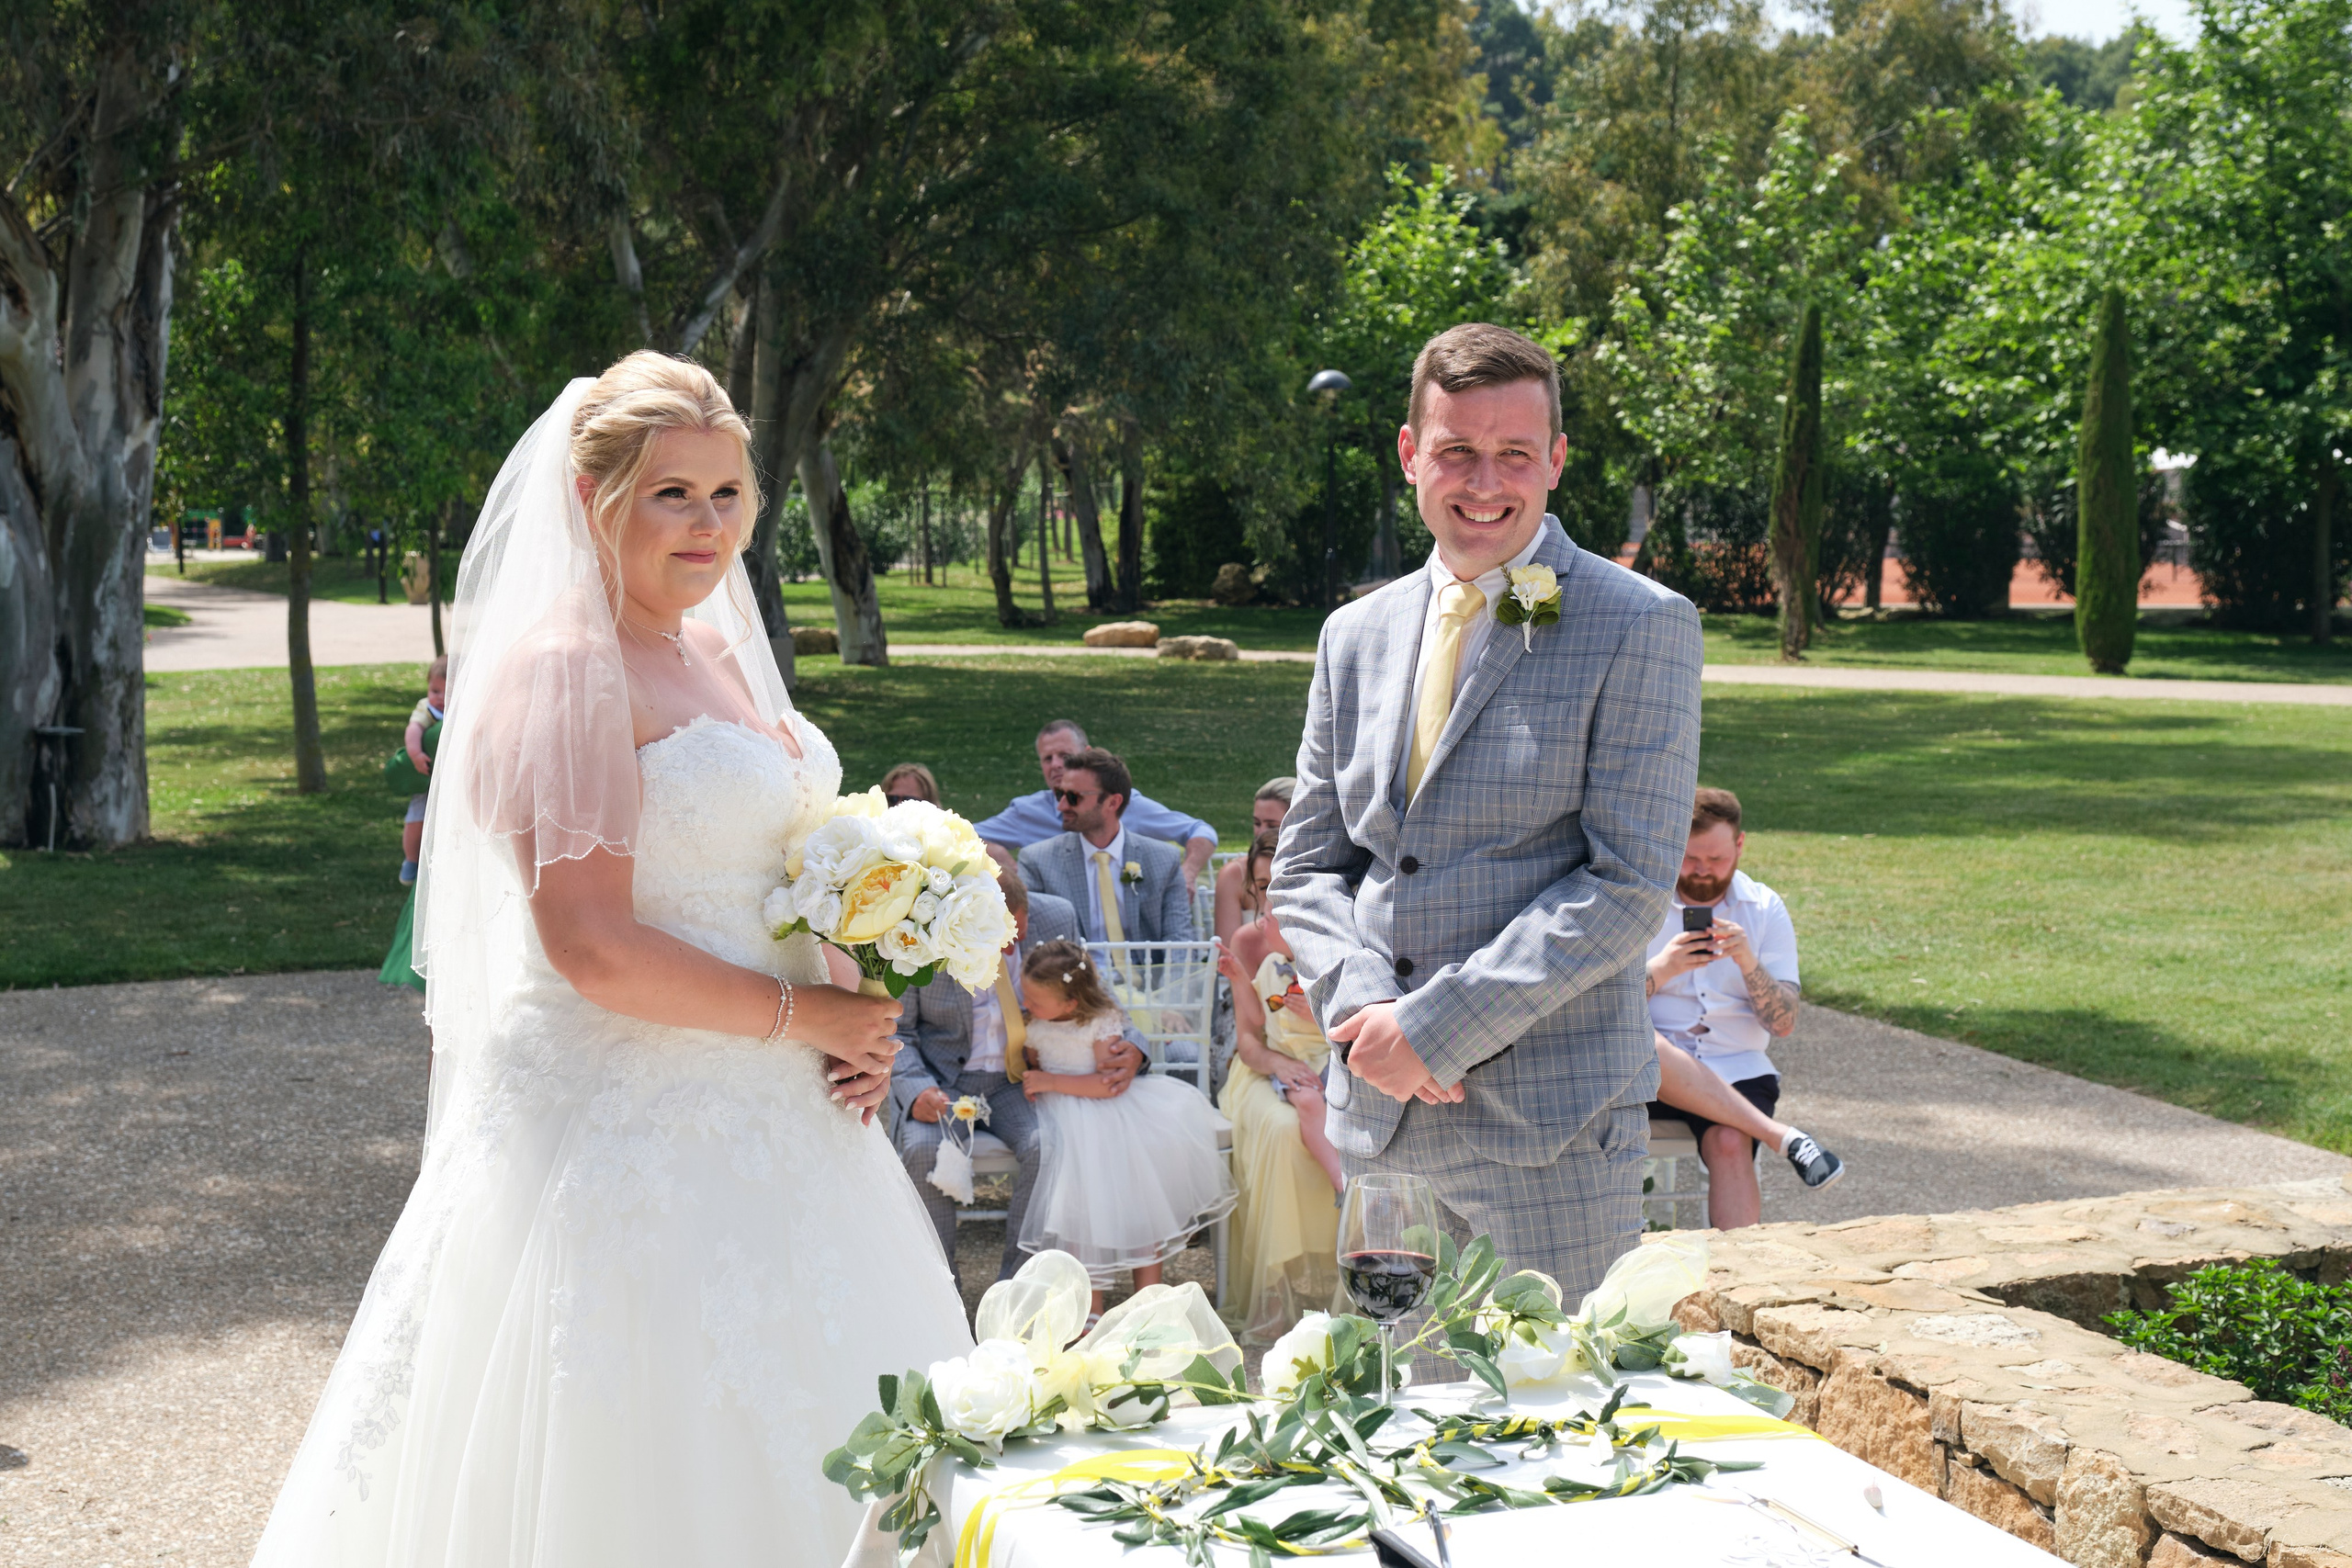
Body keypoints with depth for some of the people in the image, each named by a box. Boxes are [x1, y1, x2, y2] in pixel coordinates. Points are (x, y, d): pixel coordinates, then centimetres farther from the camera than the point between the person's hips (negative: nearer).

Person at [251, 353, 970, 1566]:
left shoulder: (719, 654, 12)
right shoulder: (562, 667, -15)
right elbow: (594, 947, -22)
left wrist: (863, 1023, 3)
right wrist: (805, 1015, -13)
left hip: (764, 1122, 9)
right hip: (625, 1132, -9)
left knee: (787, 1454, 15)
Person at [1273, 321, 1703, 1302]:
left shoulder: (1640, 627, -4)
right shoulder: (1357, 635, 13)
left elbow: (1629, 881, -11)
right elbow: (1307, 865, 14)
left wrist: (1435, 1025, -15)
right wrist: (1362, 1006, -6)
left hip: (1549, 1121, -5)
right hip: (1376, 1109, 5)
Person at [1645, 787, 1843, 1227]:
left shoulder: (1766, 909, 8)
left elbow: (1784, 1024, 0)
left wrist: (1749, 963, -17)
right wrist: (1661, 969, -19)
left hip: (1734, 1069, 0)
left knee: (1730, 1142, -32)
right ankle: (1781, 1136, -30)